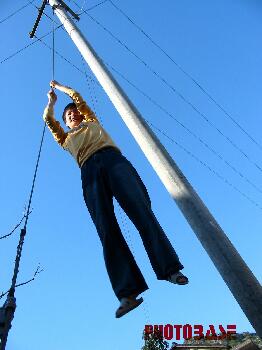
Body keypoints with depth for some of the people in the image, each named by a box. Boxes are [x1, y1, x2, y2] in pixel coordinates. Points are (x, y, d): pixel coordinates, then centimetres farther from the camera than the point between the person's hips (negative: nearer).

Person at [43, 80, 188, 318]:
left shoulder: (92, 122, 38)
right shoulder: (65, 139, 39)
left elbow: (76, 96, 42)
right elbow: (48, 118, 36)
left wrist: (59, 86, 58)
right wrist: (52, 100, 51)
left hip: (112, 160, 0)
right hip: (89, 172, 1)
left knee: (141, 210, -21)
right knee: (106, 229, -18)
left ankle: (169, 268, -27)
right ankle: (128, 292, -29)